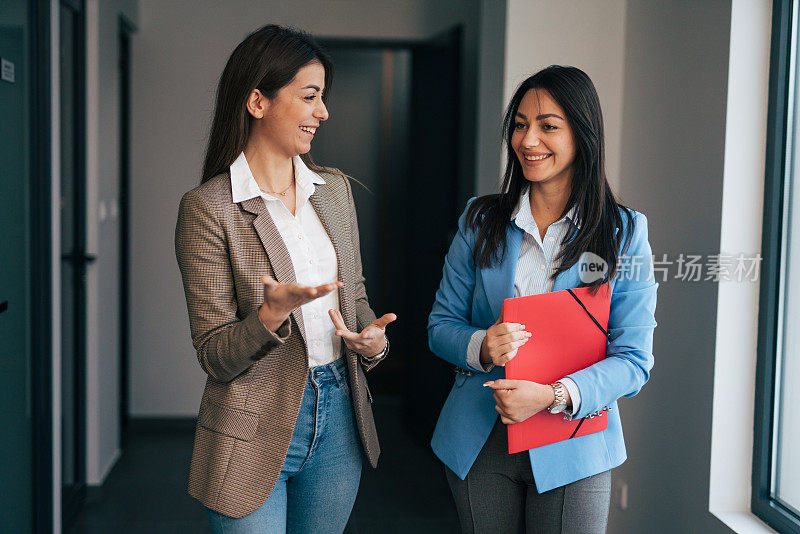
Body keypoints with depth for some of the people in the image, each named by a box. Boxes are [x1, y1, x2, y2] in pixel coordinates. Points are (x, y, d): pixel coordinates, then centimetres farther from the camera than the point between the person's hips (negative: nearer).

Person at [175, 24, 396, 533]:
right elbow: (216, 357, -12)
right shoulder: (207, 208, -13)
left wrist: (373, 338, -6)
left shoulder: (335, 189, 6)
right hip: (255, 431, -5)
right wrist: (273, 313, -31)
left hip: (339, 417, 6)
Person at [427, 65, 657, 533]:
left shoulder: (624, 234, -4)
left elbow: (633, 360, -8)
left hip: (572, 452, -2)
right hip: (479, 444, 2)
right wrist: (482, 348, -17)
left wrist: (555, 396, -24)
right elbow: (441, 325, 5)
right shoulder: (480, 222, 3)